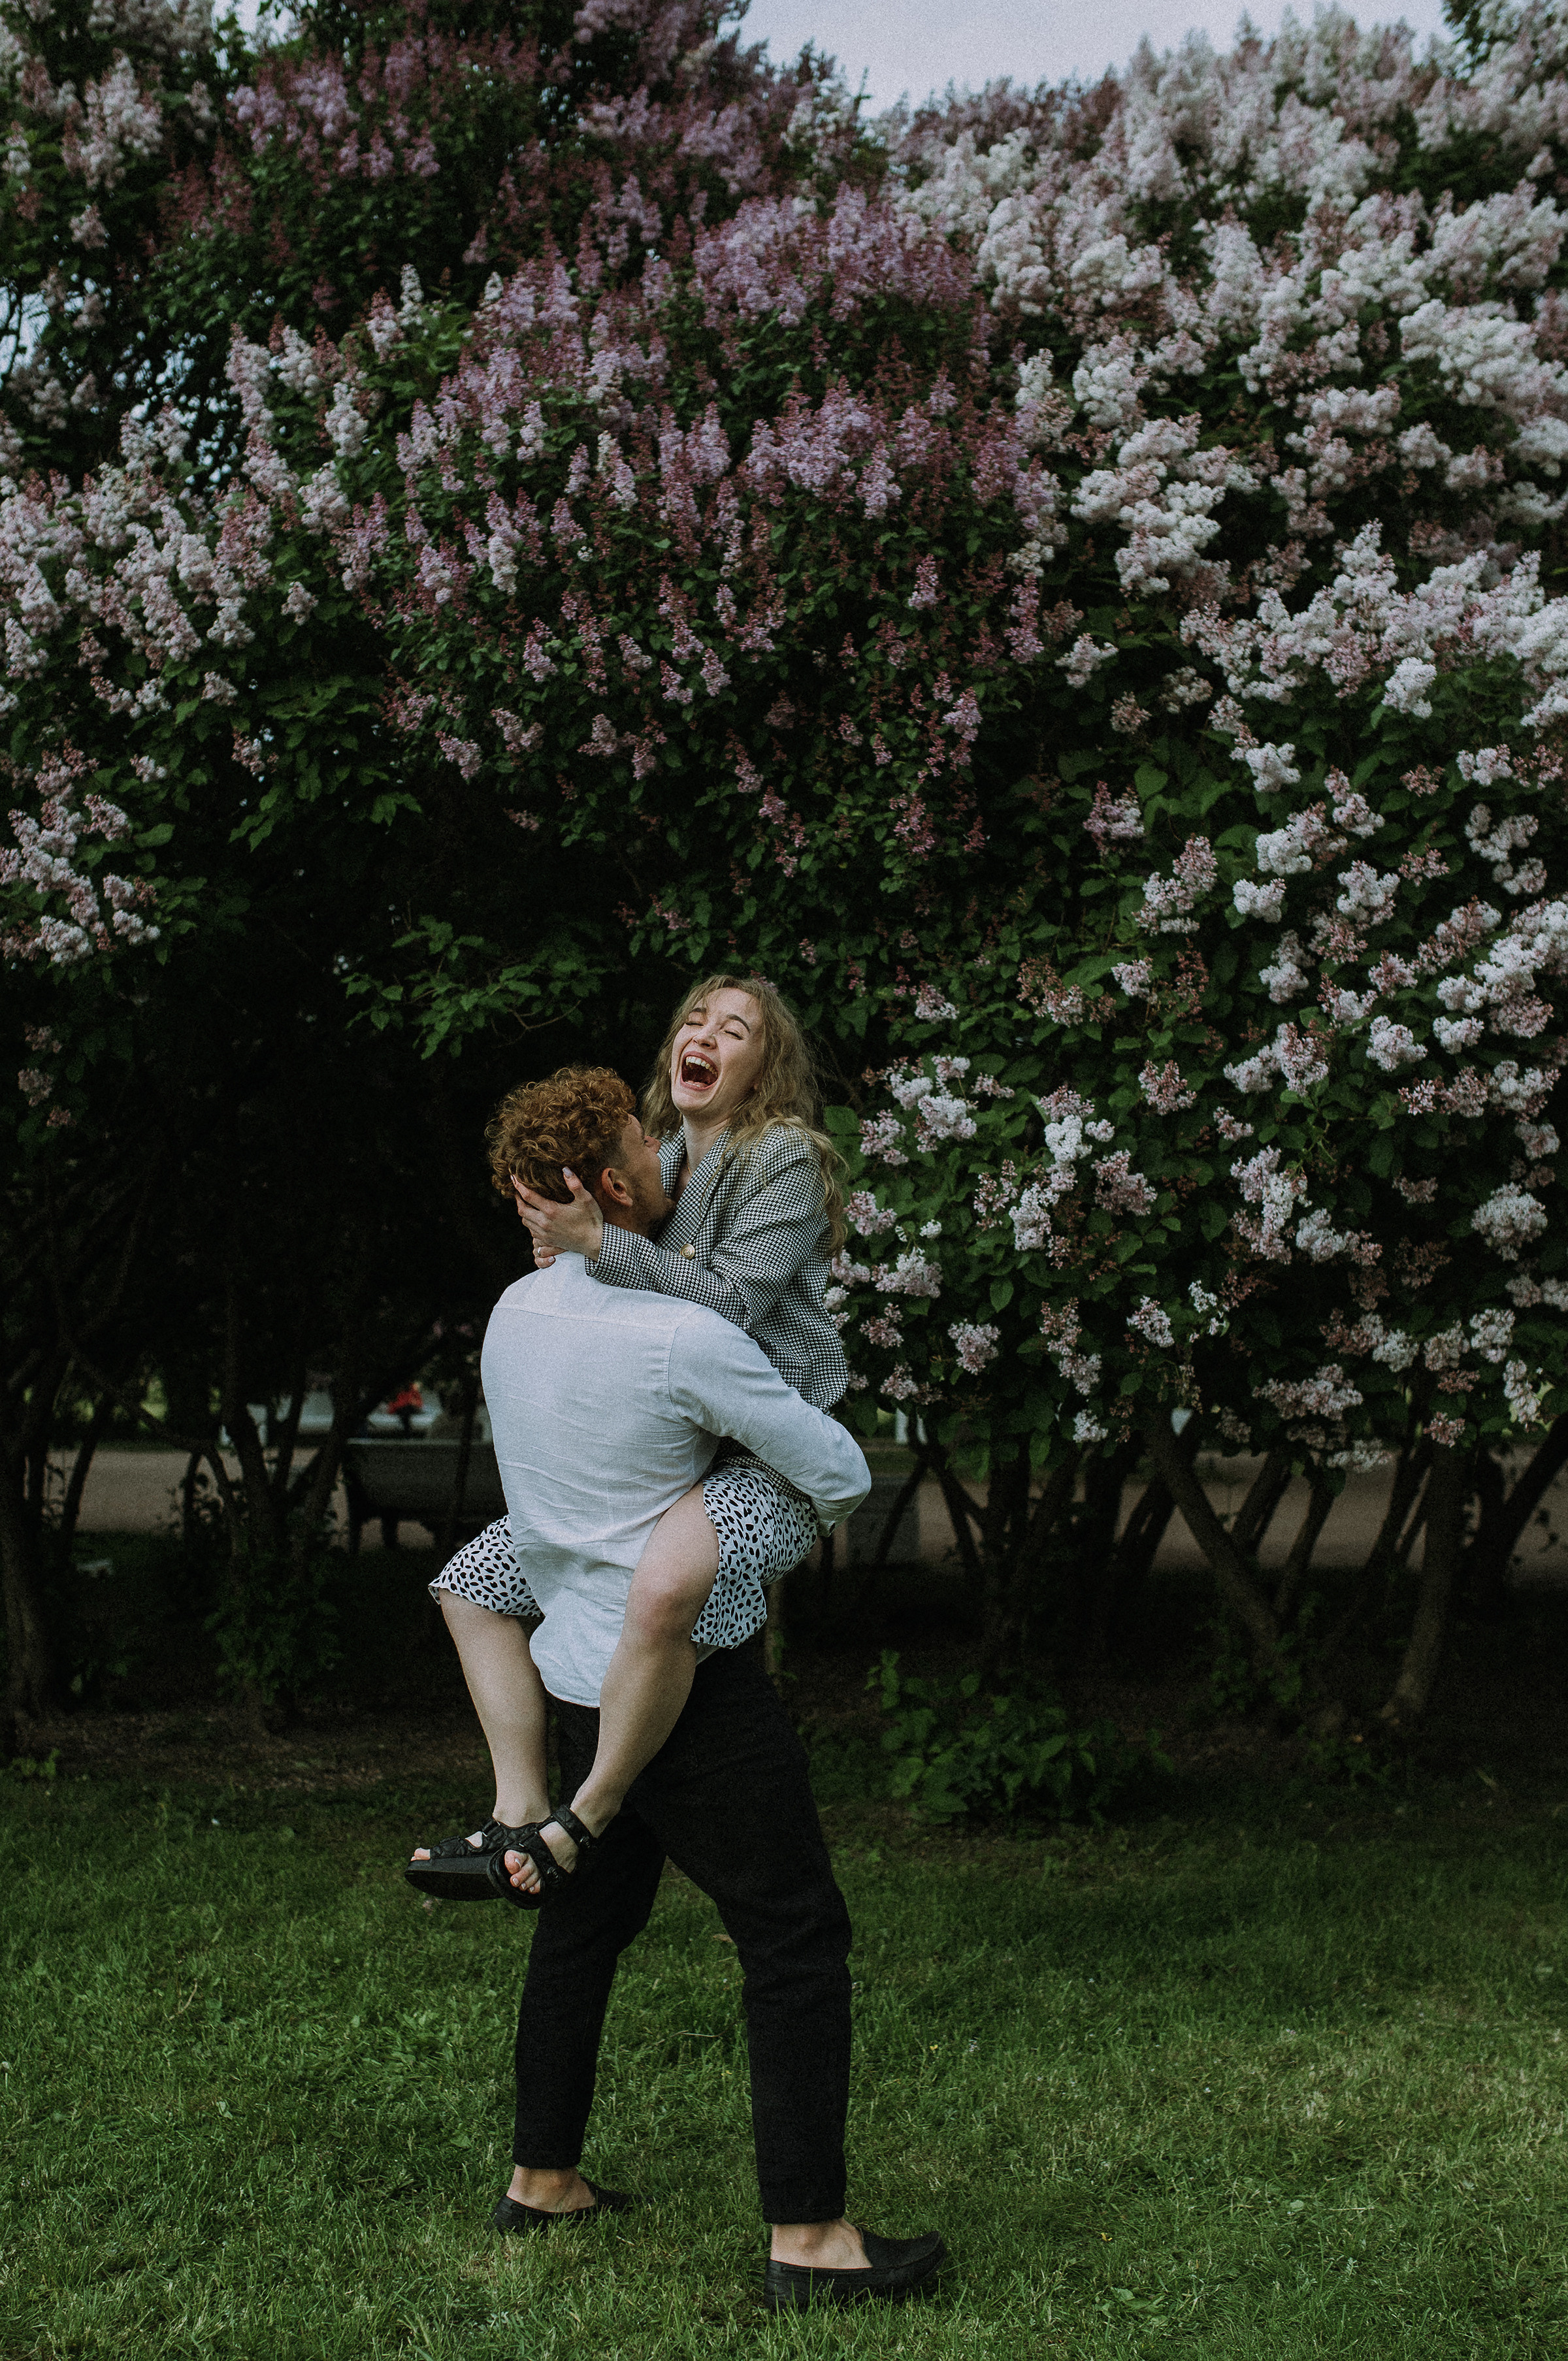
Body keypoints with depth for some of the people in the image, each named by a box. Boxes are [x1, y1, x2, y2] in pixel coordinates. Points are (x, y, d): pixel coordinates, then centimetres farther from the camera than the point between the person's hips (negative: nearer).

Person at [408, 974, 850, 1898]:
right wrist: (564, 1261, 3)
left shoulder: (785, 1157, -8)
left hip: (766, 1458, -9)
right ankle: (518, 1808, 4)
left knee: (664, 1587, -39)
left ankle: (583, 1823, -23)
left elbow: (732, 1301, -18)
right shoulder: (656, 1162, 14)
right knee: (475, 1582, 8)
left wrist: (598, 1243, -22)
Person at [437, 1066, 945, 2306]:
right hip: (686, 1683, -9)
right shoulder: (685, 1338, -21)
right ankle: (808, 2236, 0)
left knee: (589, 1917, 22)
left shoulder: (514, 1314, 3)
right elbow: (842, 1476, -13)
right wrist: (813, 1510, 11)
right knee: (798, 1936, -2)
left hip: (578, 1674, 9)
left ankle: (543, 2178, 34)